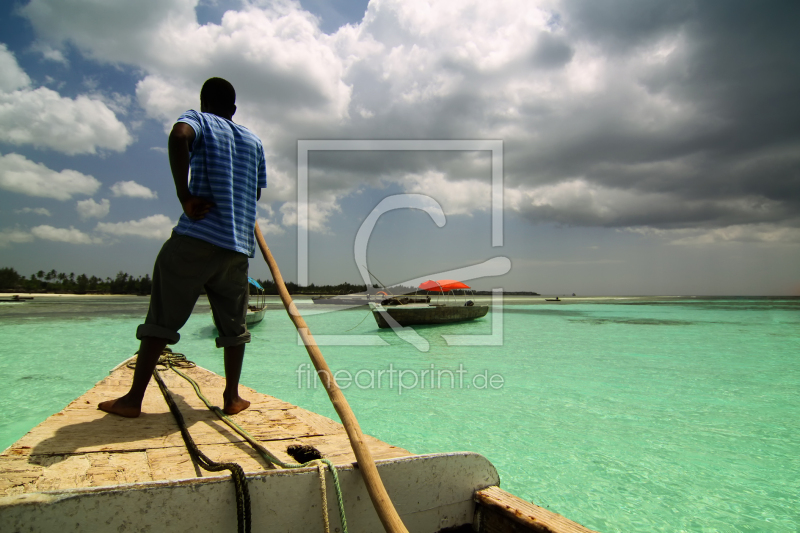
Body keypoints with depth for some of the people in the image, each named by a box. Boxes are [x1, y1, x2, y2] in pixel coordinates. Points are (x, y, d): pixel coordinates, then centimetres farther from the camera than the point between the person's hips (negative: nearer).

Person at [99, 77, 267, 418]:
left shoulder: (198, 120, 7)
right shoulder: (253, 141, 20)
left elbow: (179, 136, -19)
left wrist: (185, 196, -16)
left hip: (196, 237, -3)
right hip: (239, 247, 4)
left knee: (162, 317, 3)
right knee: (233, 324, 11)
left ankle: (133, 399, 6)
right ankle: (232, 398, 13)